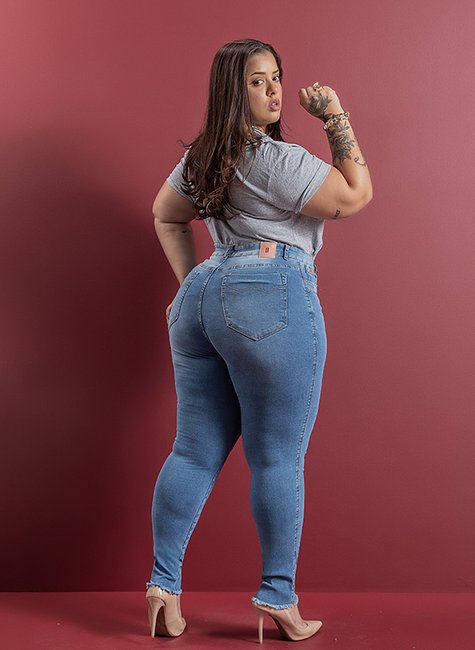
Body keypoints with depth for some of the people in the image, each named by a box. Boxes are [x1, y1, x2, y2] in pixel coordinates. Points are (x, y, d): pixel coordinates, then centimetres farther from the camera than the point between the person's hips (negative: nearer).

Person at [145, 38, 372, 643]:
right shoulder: (276, 158, -10)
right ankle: (278, 599, 9)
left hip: (203, 297, 8)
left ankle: (163, 584, 13)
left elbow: (165, 215, 28)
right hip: (272, 300, -8)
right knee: (278, 457, 1)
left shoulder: (201, 156, 15)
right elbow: (356, 196, -4)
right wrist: (336, 117, 0)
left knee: (195, 451, 11)